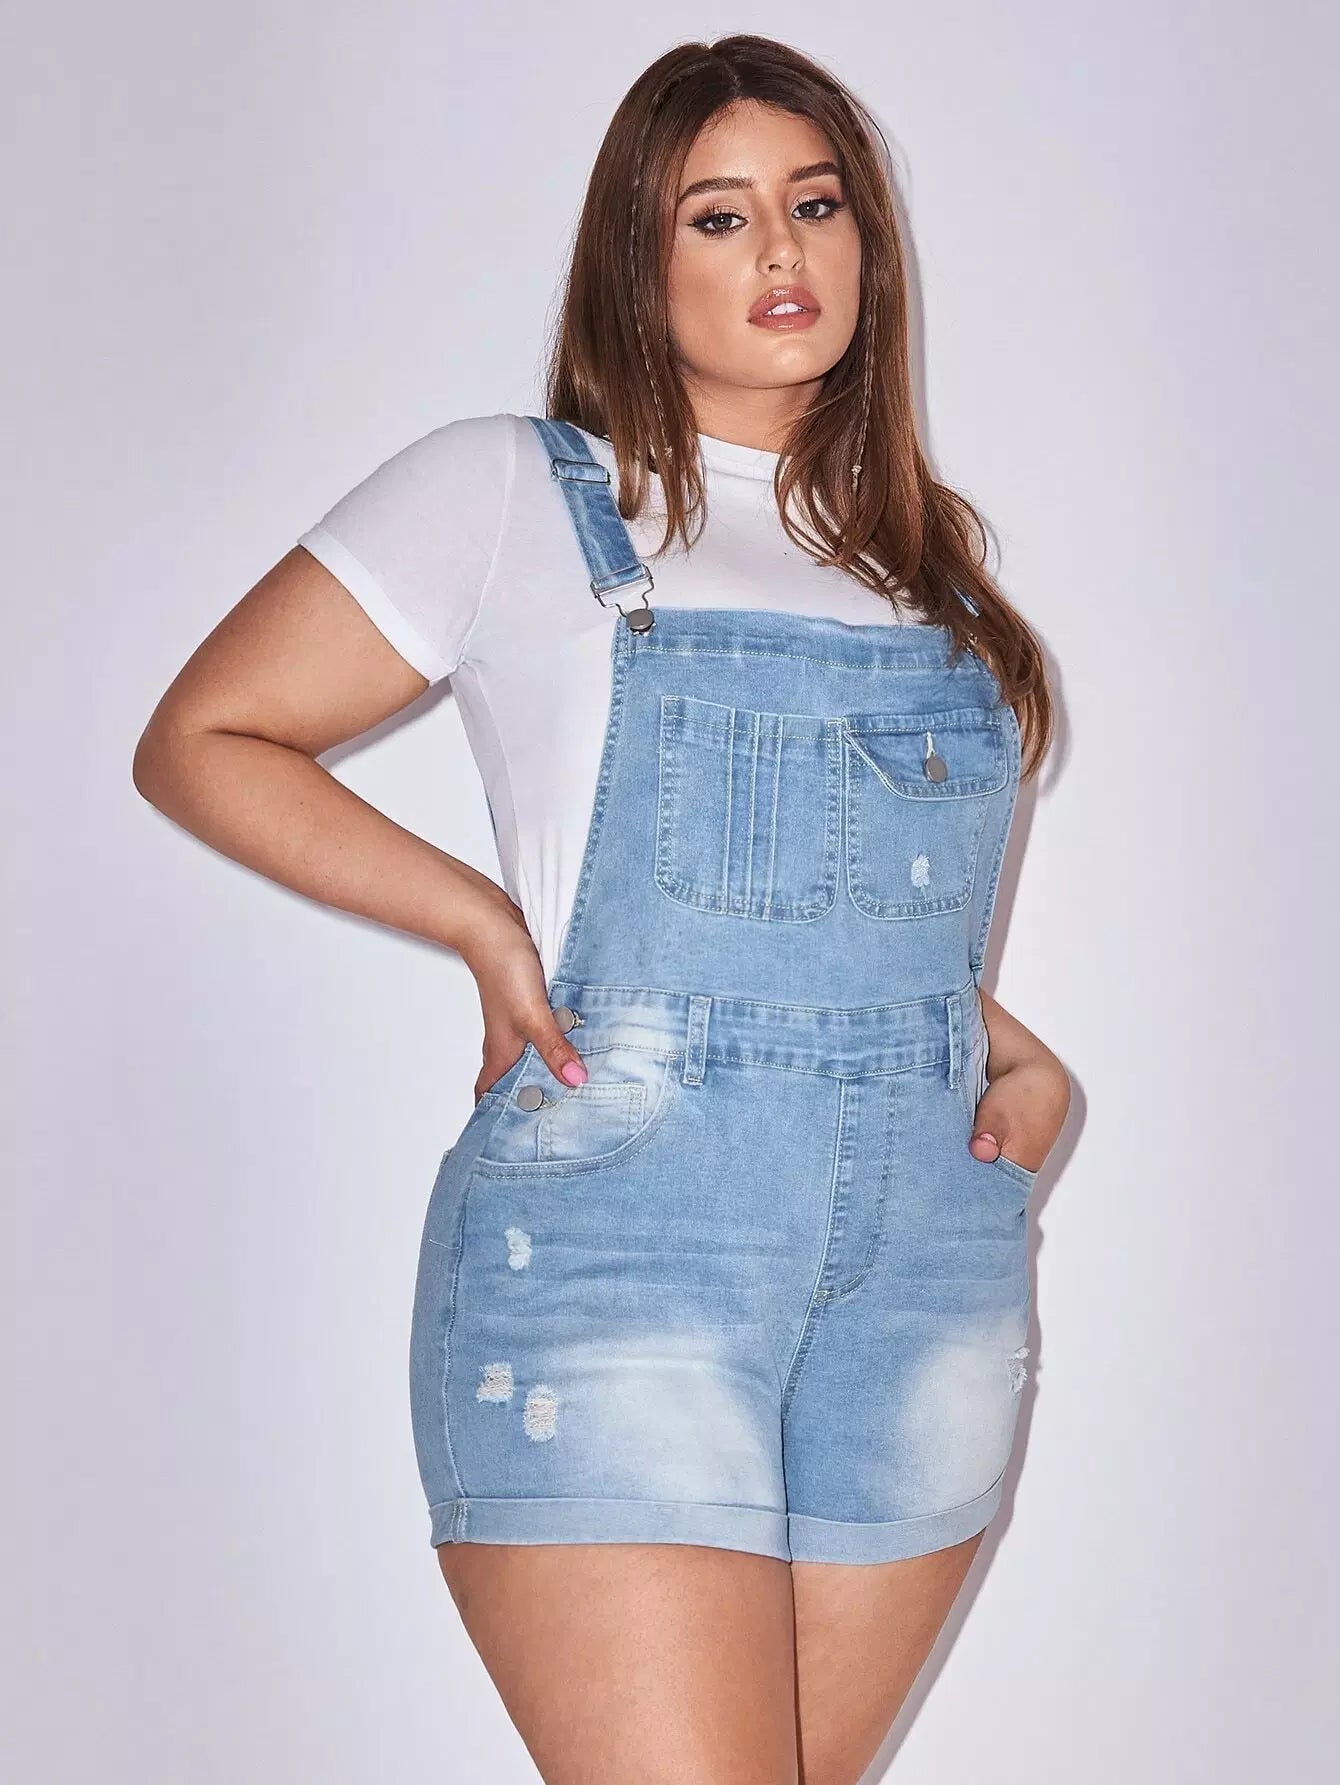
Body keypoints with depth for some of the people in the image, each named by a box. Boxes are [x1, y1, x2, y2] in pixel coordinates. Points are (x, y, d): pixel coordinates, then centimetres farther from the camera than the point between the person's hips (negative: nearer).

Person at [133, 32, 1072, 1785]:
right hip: (619, 1240, -5)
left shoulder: (930, 552, 19)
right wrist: (480, 920, -7)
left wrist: (1024, 1057, 12)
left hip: (933, 1251, 5)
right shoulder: (515, 491, 4)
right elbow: (200, 741, 2)